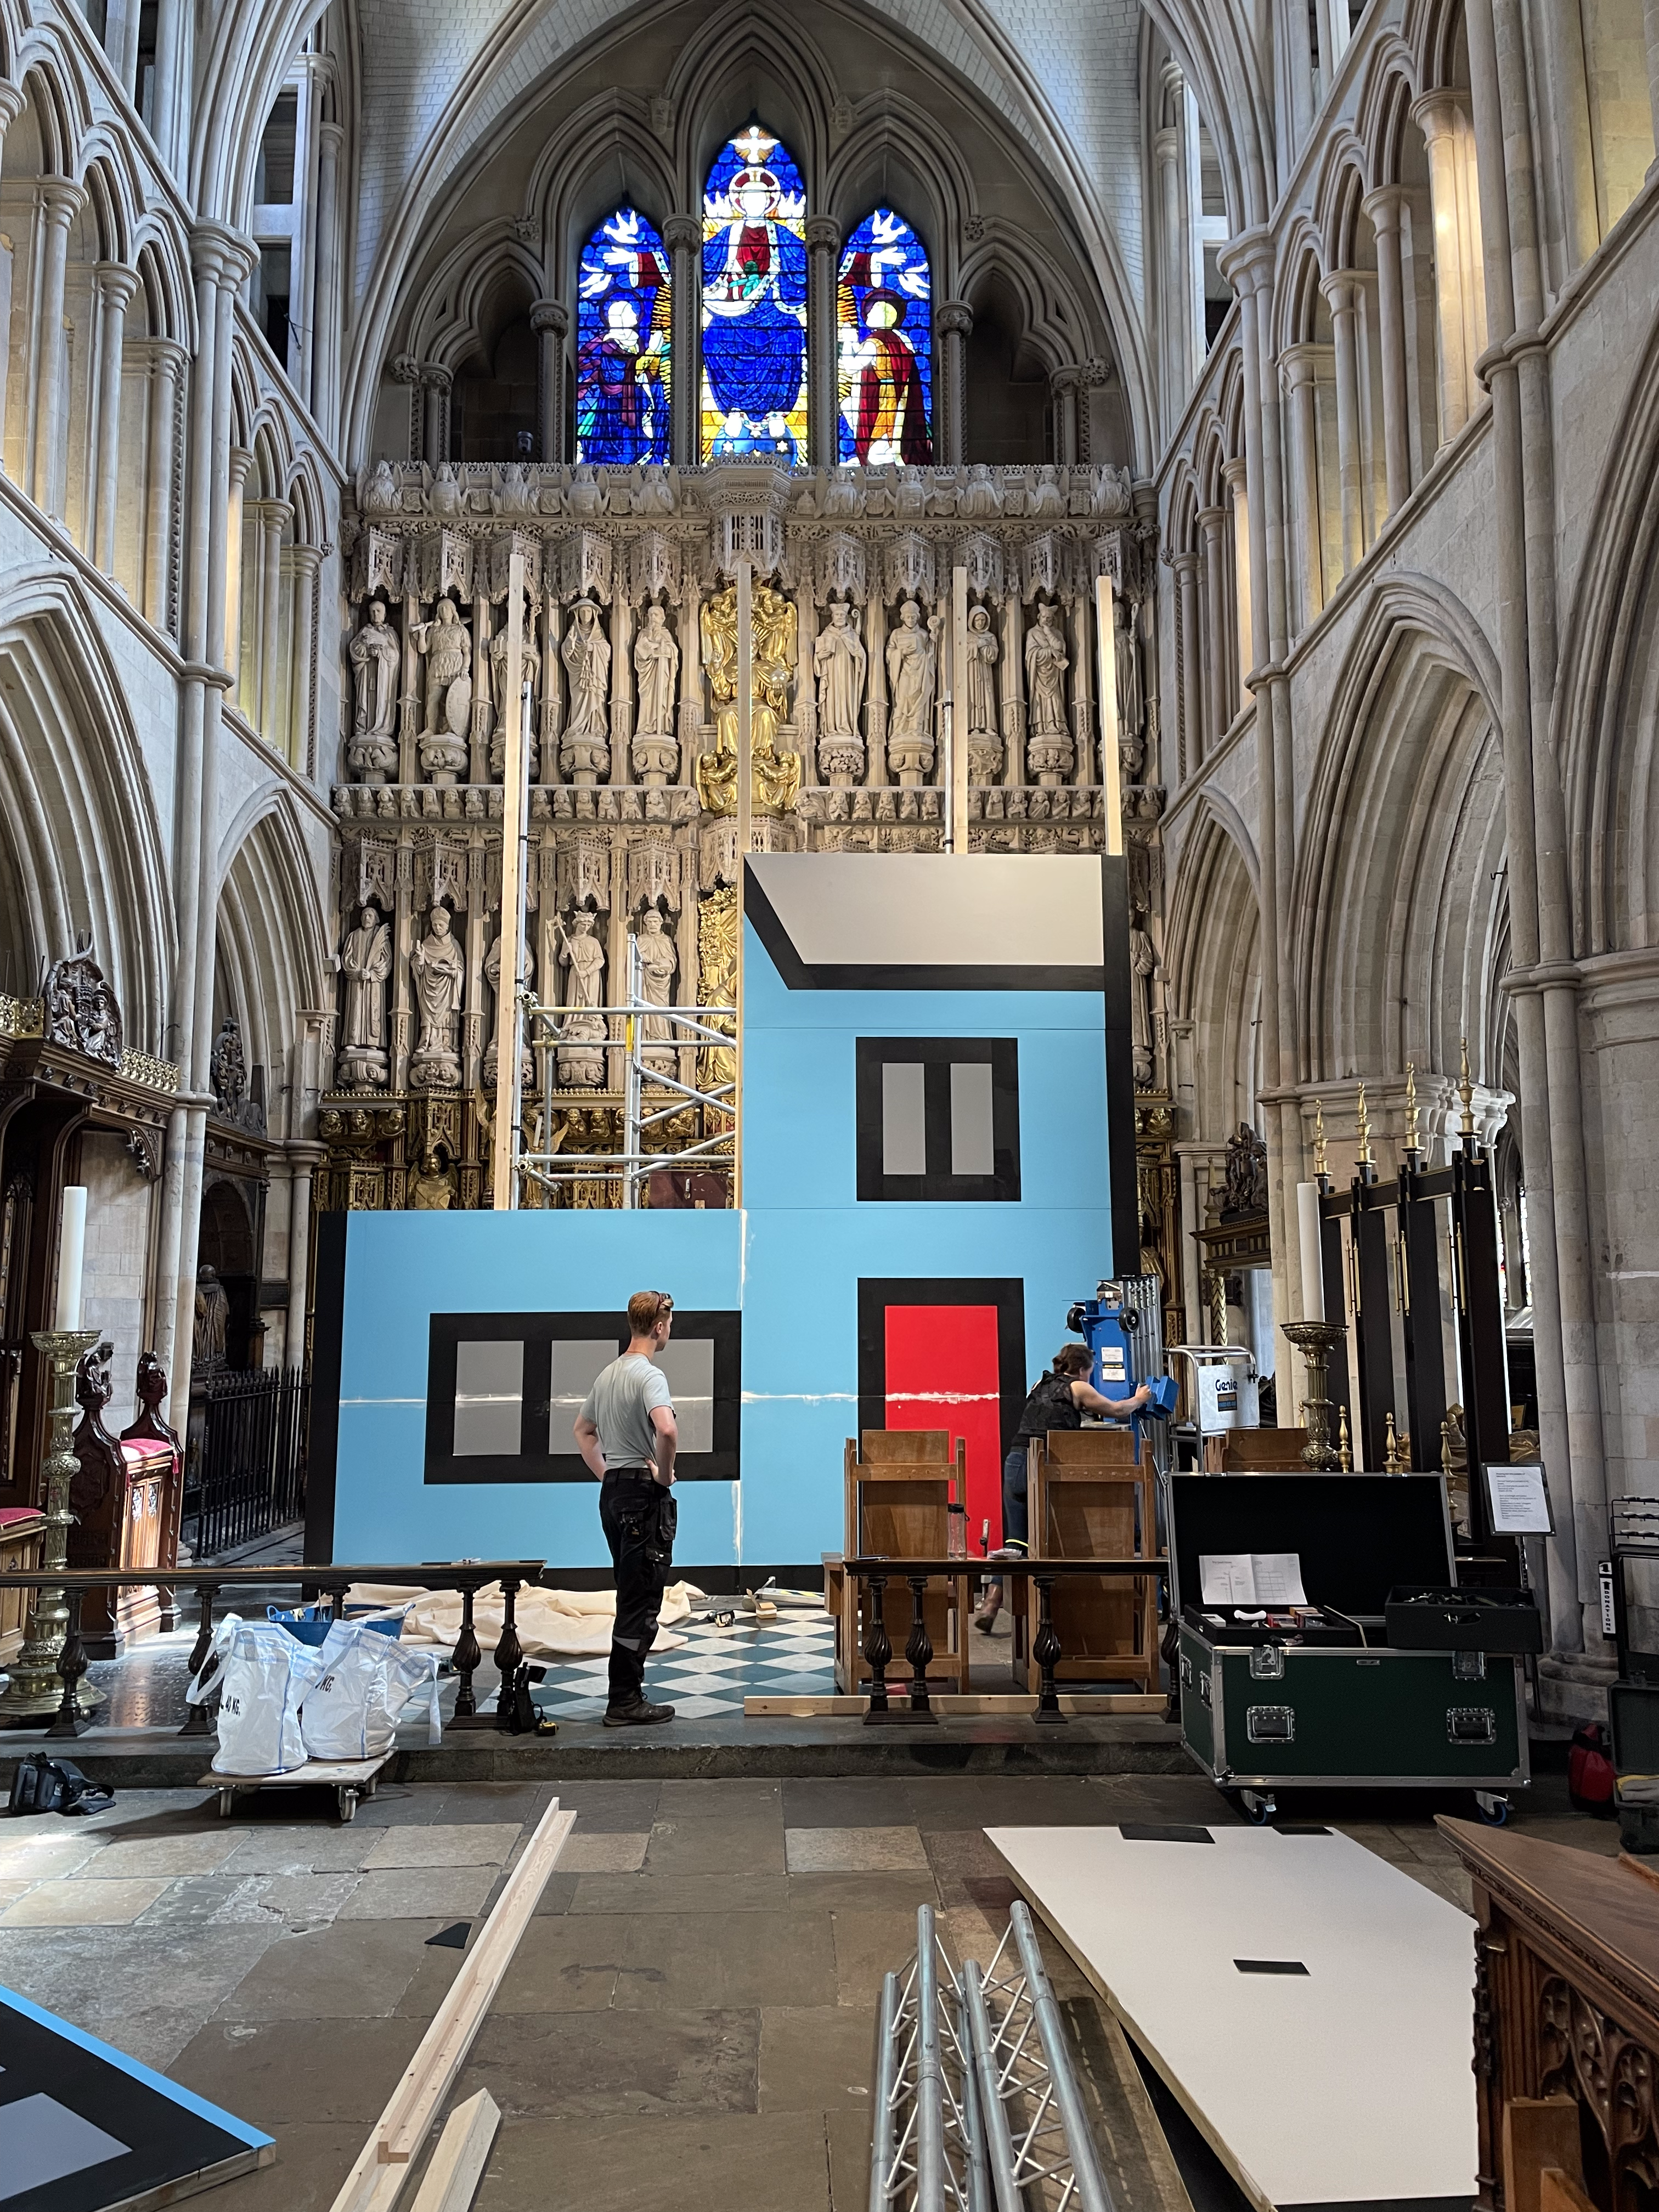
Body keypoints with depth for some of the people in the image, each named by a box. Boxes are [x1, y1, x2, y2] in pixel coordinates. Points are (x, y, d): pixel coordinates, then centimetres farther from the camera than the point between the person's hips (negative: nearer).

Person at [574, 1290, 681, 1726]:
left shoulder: (606, 1375, 13)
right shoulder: (649, 1375, -15)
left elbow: (583, 1431, 27)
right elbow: (666, 1429, -33)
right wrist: (665, 1473, -17)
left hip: (612, 1493, 9)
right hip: (645, 1495, -9)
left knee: (631, 1597, 15)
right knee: (641, 1602, -6)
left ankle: (628, 1692, 20)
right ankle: (624, 1702, -4)